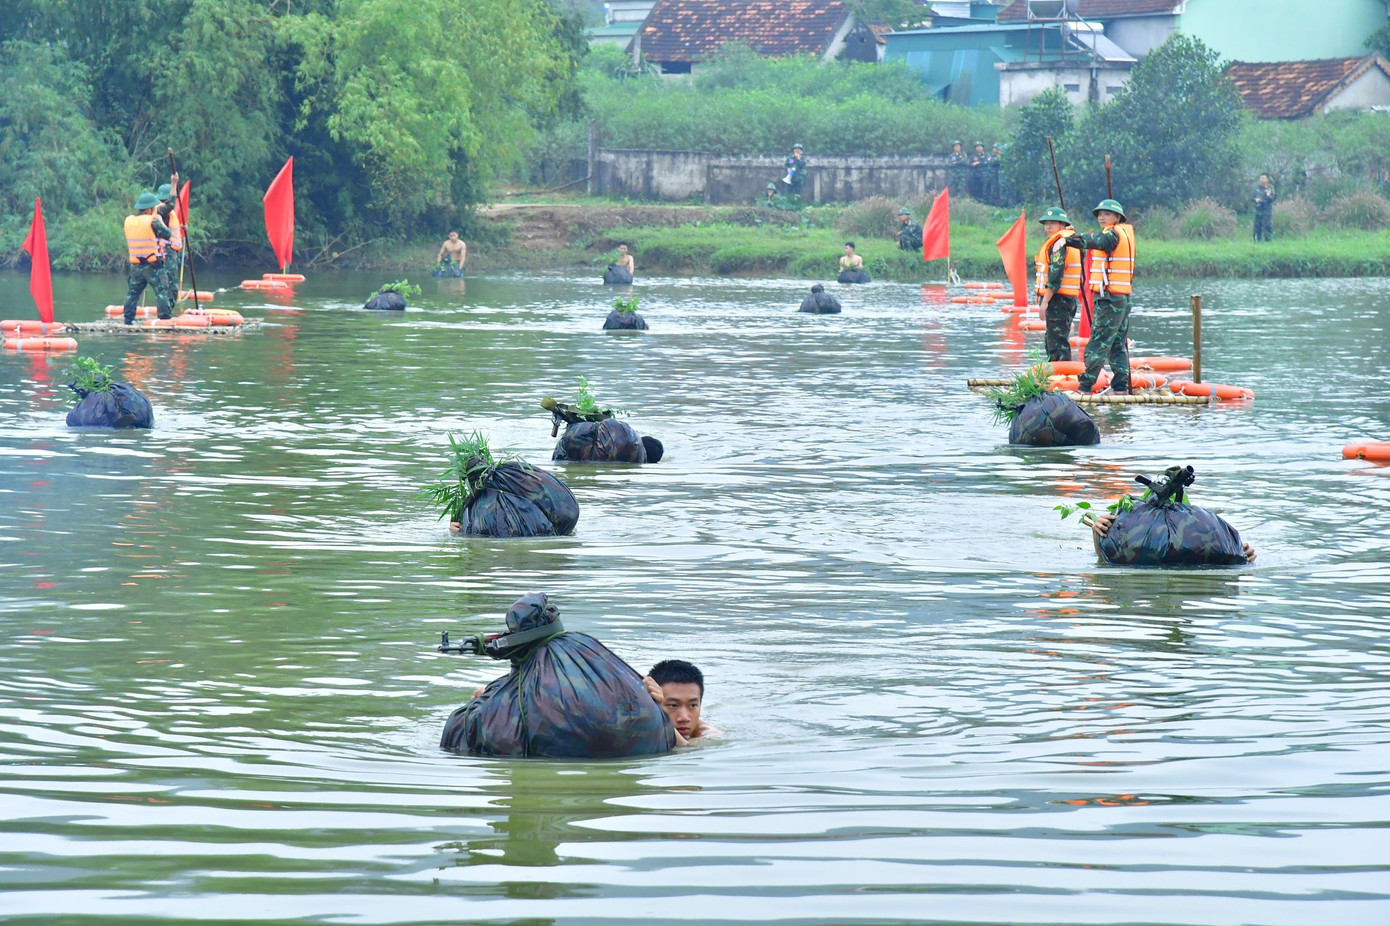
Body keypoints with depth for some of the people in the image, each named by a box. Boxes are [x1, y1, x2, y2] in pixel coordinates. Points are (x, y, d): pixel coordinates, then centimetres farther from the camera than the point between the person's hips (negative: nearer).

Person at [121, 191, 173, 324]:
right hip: (153, 266, -5)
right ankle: (165, 317, -7)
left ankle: (128, 319, 11)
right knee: (161, 293, -2)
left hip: (135, 266, 5)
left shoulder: (128, 221, 4)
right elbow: (168, 235, -8)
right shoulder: (152, 221, -15)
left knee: (132, 293, 14)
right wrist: (159, 219, 5)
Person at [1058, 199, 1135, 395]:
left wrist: (1068, 240, -46)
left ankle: (1085, 386, -11)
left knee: (1098, 343, -10)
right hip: (1123, 298, 10)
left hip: (1109, 298, -10)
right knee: (1118, 344, 12)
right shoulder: (1125, 234, 18)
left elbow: (1093, 240, -30)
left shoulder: (1114, 234, -12)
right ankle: (1121, 386, 13)